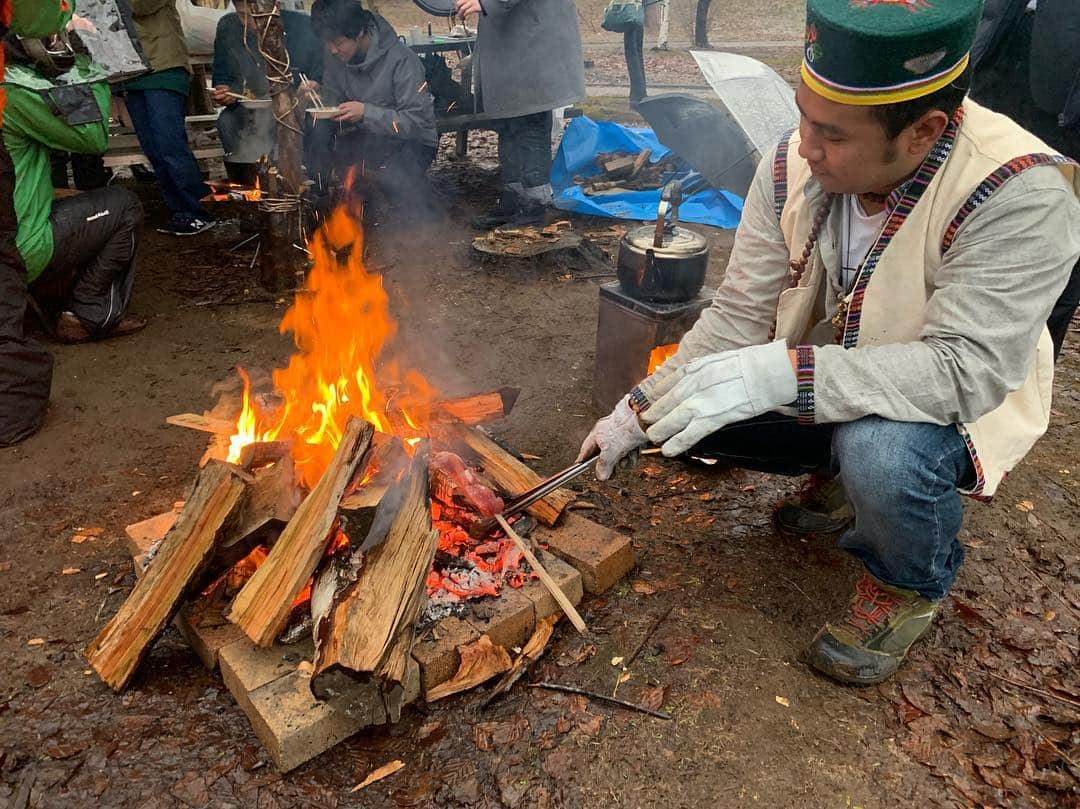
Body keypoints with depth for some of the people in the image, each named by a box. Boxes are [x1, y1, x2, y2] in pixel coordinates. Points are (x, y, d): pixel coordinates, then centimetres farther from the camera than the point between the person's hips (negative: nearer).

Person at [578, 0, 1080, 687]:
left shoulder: (1020, 194, -30)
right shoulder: (794, 165, -15)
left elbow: (969, 369, -35)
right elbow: (740, 316, -11)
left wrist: (789, 374, -46)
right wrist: (639, 412, -17)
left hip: (955, 401, -5)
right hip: (816, 382, 5)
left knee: (879, 450, -37)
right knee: (681, 416, -9)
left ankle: (911, 586, 0)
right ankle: (841, 469, 17)